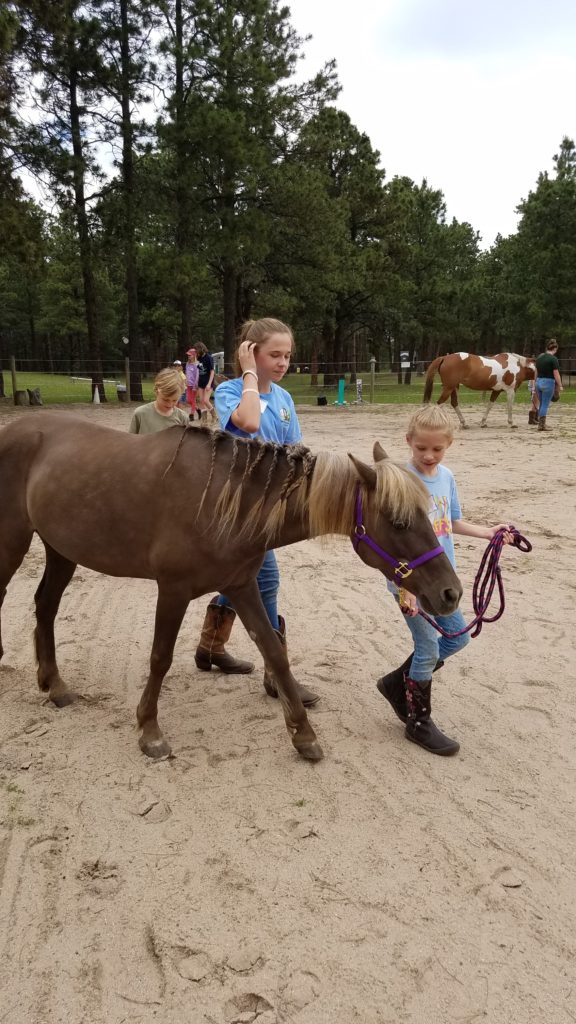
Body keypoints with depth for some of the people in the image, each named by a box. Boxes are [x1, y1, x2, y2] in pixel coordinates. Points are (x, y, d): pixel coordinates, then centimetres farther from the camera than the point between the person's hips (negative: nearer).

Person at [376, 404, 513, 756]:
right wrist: (404, 585, -28)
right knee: (428, 648, 2)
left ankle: (397, 682, 32)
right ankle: (419, 722, 23)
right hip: (412, 581, -7)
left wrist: (487, 533, 4)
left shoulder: (447, 477, 3)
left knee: (458, 637, 18)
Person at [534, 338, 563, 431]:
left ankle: (540, 423, 20)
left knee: (542, 404, 15)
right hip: (548, 382, -7)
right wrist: (560, 386, -4)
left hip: (538, 382, 7)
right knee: (545, 405, -1)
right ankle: (542, 425, 2)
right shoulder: (553, 359, -13)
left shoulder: (540, 357, 7)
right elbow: (556, 374, -13)